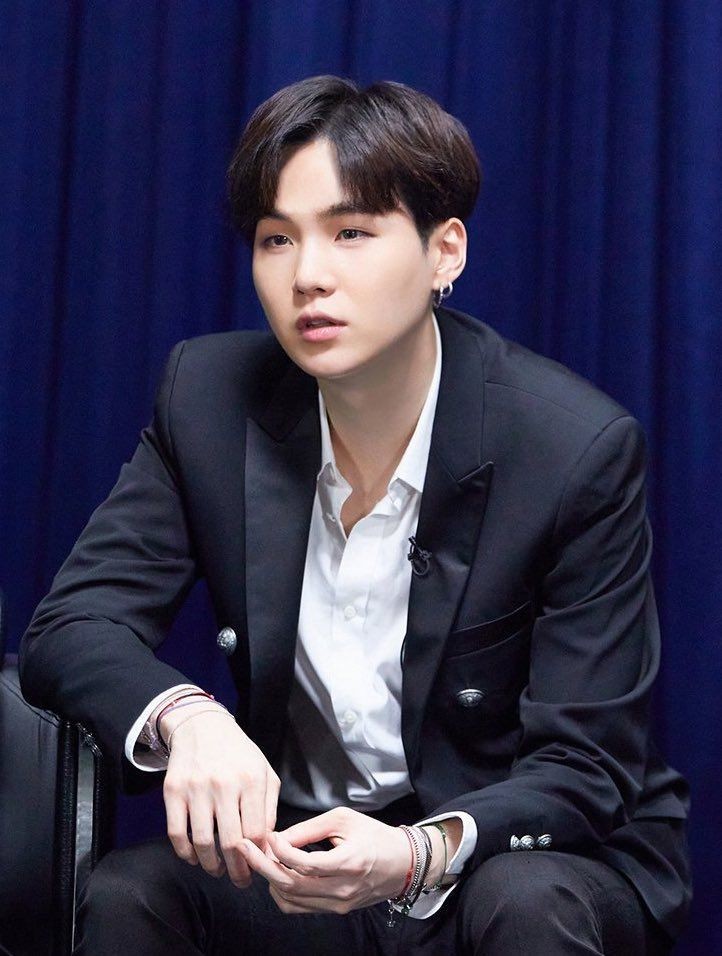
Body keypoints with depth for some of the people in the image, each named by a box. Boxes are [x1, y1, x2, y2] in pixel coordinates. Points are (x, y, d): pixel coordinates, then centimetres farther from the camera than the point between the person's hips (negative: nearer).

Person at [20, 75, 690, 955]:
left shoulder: (580, 449, -17)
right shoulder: (208, 397, -7)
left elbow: (584, 767, -15)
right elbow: (70, 625, -8)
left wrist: (421, 852, -36)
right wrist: (184, 716, -32)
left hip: (541, 856, -2)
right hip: (311, 851, 3)